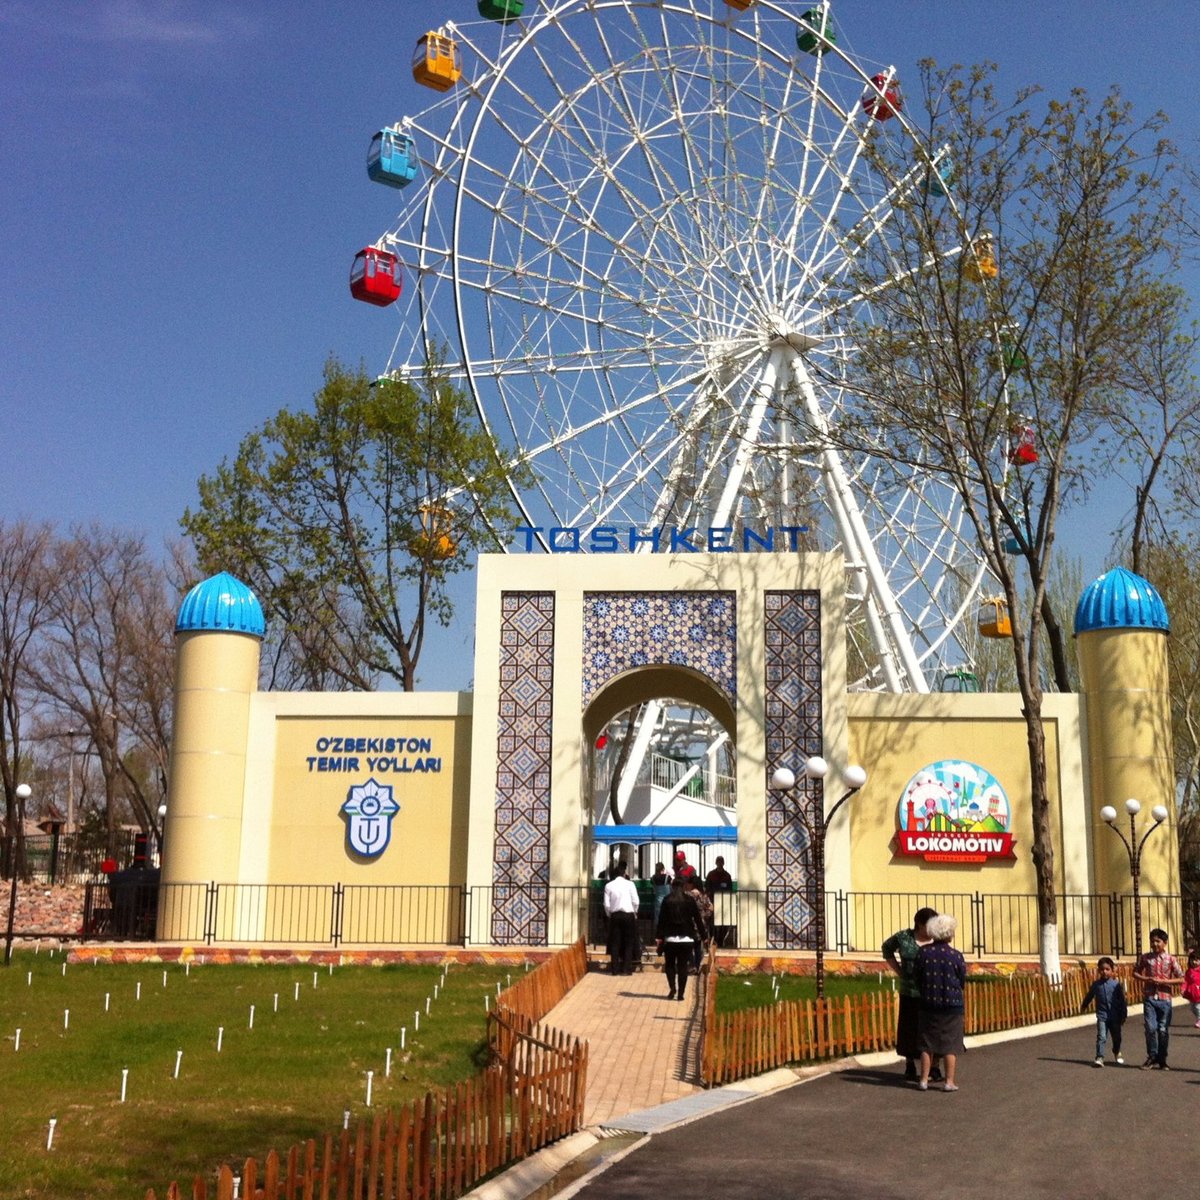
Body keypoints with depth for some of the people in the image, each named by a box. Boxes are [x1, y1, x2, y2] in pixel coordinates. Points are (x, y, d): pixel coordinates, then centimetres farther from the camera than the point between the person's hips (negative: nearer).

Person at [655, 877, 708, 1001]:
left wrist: (659, 937, -2)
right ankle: (680, 993, 0)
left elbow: (661, 919, -4)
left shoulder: (667, 901, 0)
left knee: (669, 964, 12)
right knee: (683, 966, 5)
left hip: (670, 938, -1)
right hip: (687, 938, 1)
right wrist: (703, 936, 9)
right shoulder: (689, 901, 3)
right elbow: (697, 919, 3)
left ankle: (672, 988, -5)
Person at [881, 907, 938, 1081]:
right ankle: (909, 1066, 22)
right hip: (910, 993, 1)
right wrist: (898, 970, 8)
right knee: (909, 1029, 8)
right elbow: (887, 948, 16)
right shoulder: (903, 937, -2)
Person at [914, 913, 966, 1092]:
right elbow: (963, 982, 0)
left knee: (927, 1044, 10)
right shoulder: (956, 956, -11)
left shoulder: (923, 952, -5)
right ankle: (949, 1082, 7)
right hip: (952, 1004, -2)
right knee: (950, 1044, 6)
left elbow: (917, 978, 3)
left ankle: (924, 1080, 12)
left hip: (928, 1004, 2)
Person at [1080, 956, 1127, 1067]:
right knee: (1101, 1037, -12)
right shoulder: (1096, 985, -2)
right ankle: (1099, 1057, -13)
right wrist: (1083, 1006, 26)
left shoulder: (1116, 984, -6)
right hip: (1102, 1016, -1)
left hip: (1115, 1017, 1)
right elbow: (1089, 996, 14)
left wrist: (1124, 1015, -1)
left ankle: (1117, 1053, 41)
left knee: (1117, 1037, 16)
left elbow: (1122, 1000, -1)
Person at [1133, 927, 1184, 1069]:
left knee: (1163, 1030, 3)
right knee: (1150, 1028, -5)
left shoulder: (1171, 959, -1)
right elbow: (1135, 973, 13)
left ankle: (1162, 1060, 14)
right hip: (1149, 998, 1)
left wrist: (1163, 981, -13)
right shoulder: (1145, 958, 3)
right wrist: (1146, 979, -7)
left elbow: (1181, 979, -2)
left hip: (1164, 999, -1)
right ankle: (1152, 1057, 11)